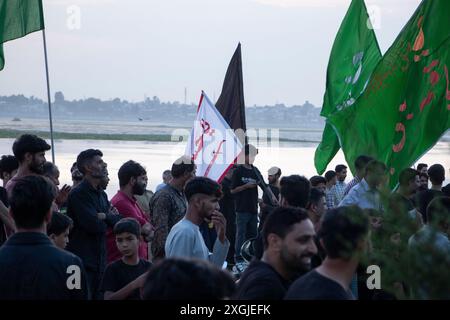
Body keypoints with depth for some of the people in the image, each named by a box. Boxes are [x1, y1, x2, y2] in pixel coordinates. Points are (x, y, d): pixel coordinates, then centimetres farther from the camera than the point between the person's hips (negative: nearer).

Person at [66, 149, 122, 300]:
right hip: (82, 261, -8)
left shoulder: (101, 194, 16)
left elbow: (118, 220, 9)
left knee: (99, 295, 10)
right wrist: (107, 221, -1)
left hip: (100, 261, 8)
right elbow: (94, 225, -20)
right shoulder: (78, 194, -13)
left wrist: (105, 216, -11)